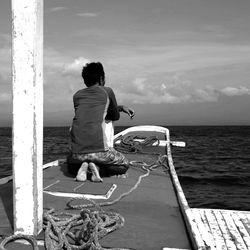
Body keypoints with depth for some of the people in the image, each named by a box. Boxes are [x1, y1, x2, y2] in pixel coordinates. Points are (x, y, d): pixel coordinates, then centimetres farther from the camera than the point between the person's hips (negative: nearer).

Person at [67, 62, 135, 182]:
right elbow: (116, 116, 19)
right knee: (124, 165, 25)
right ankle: (98, 168, -3)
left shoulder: (77, 95, 17)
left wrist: (121, 107, 37)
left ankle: (82, 167, 2)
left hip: (77, 152, 3)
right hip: (99, 150, -3)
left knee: (71, 166, 37)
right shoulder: (107, 91, 7)